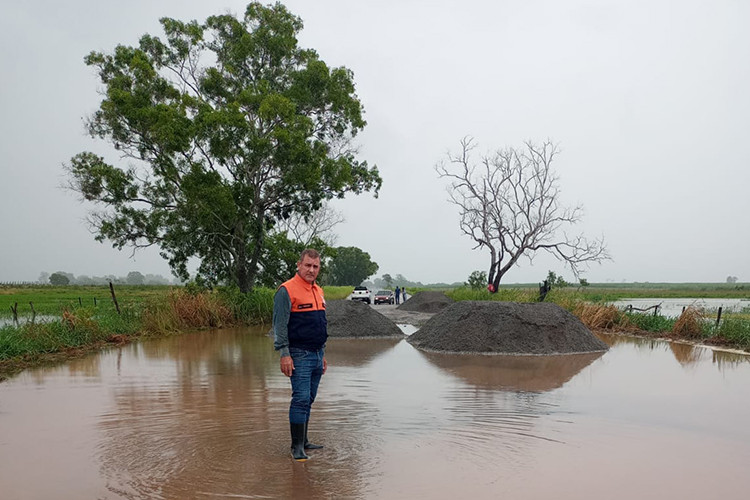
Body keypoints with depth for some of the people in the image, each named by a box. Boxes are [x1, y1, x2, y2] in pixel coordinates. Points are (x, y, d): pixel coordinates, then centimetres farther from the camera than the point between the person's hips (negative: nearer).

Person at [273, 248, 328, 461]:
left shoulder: (318, 291, 15)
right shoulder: (287, 291, -10)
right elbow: (280, 326, -13)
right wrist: (284, 354, -18)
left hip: (317, 354, 8)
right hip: (299, 355, -8)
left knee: (308, 400, 13)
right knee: (301, 399, -8)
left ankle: (303, 441, 23)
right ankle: (297, 446, 1)